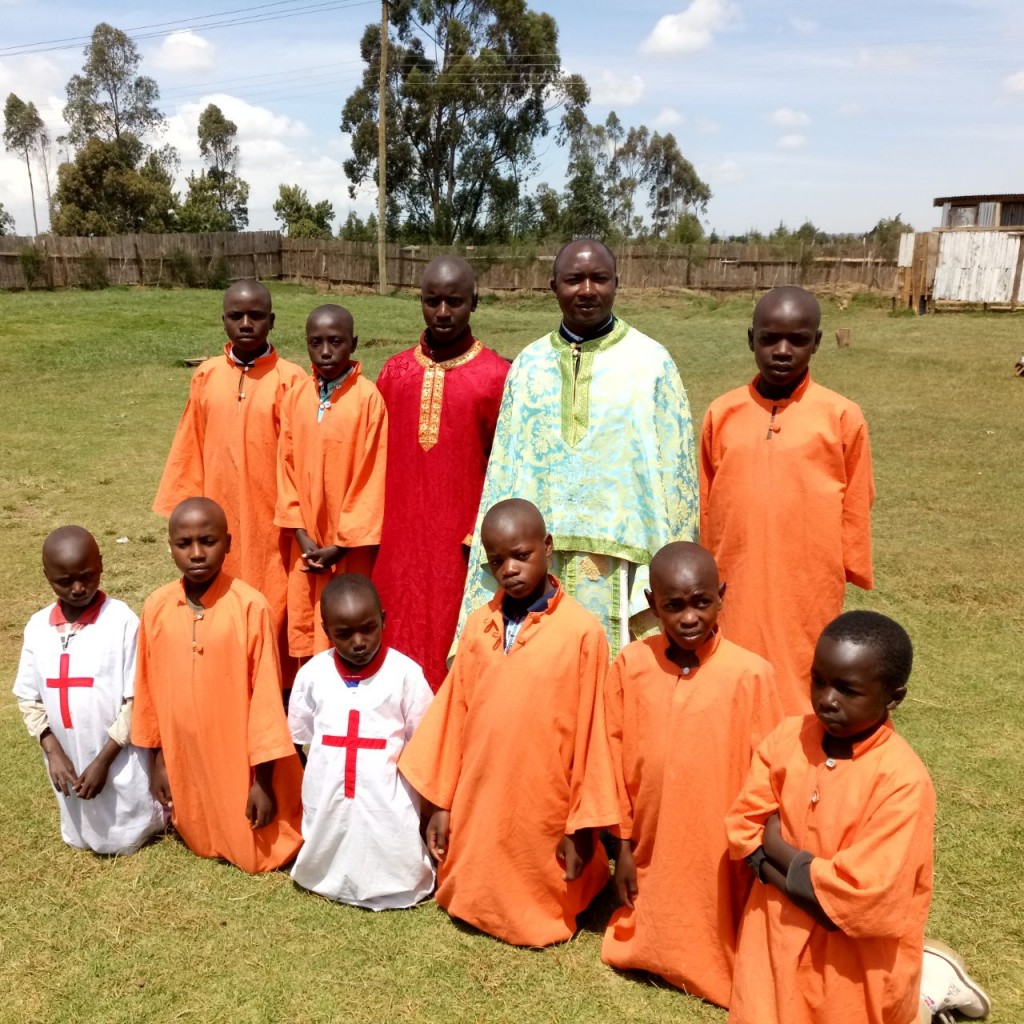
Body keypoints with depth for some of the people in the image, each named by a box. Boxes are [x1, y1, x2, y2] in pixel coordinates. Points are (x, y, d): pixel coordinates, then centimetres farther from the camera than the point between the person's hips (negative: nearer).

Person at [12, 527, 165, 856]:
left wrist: (103, 760, -16)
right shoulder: (37, 627, -4)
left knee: (125, 841, 8)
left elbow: (137, 699, -16)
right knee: (80, 840, 19)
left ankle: (161, 805, 31)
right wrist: (54, 752, -9)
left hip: (120, 763, -5)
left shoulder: (122, 621, -19)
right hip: (68, 762, 5)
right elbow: (28, 698, 3)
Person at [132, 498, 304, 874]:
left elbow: (265, 693, -16)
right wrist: (158, 759, 9)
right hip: (185, 757, 4)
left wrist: (263, 778, -12)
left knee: (255, 853, 12)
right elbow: (149, 686, 4)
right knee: (201, 843, 20)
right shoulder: (157, 606, -8)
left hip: (239, 758, -4)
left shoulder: (250, 606, -21)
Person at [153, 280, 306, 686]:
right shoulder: (206, 376, 4)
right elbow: (190, 452, 8)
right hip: (220, 523, 4)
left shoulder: (290, 380, -8)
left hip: (271, 524, -3)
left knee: (272, 617, 4)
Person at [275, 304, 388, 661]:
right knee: (304, 631, 12)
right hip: (306, 544, 5)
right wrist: (300, 533, -2)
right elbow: (286, 466, 6)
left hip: (350, 545, -4)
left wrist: (342, 544, -11)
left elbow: (372, 476, -11)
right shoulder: (296, 396, 3)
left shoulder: (368, 398, -12)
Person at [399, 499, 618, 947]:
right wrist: (441, 802, 6)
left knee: (539, 910, 16)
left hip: (543, 812, -4)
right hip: (477, 806, 4)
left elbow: (591, 733, -12)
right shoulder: (478, 624, -2)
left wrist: (582, 825, -8)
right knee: (477, 894, 20)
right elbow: (452, 715, 3)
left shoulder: (582, 631, -16)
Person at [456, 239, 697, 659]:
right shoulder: (529, 364, 8)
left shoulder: (652, 363, -1)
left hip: (619, 564, -2)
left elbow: (674, 473, -2)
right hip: (538, 562, 3)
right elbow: (503, 474, 10)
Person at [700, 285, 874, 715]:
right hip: (735, 590, 2)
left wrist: (845, 580, 7)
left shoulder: (842, 417, -6)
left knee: (800, 698, 6)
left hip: (809, 593, -2)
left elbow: (855, 512, 3)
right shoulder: (722, 414, 1)